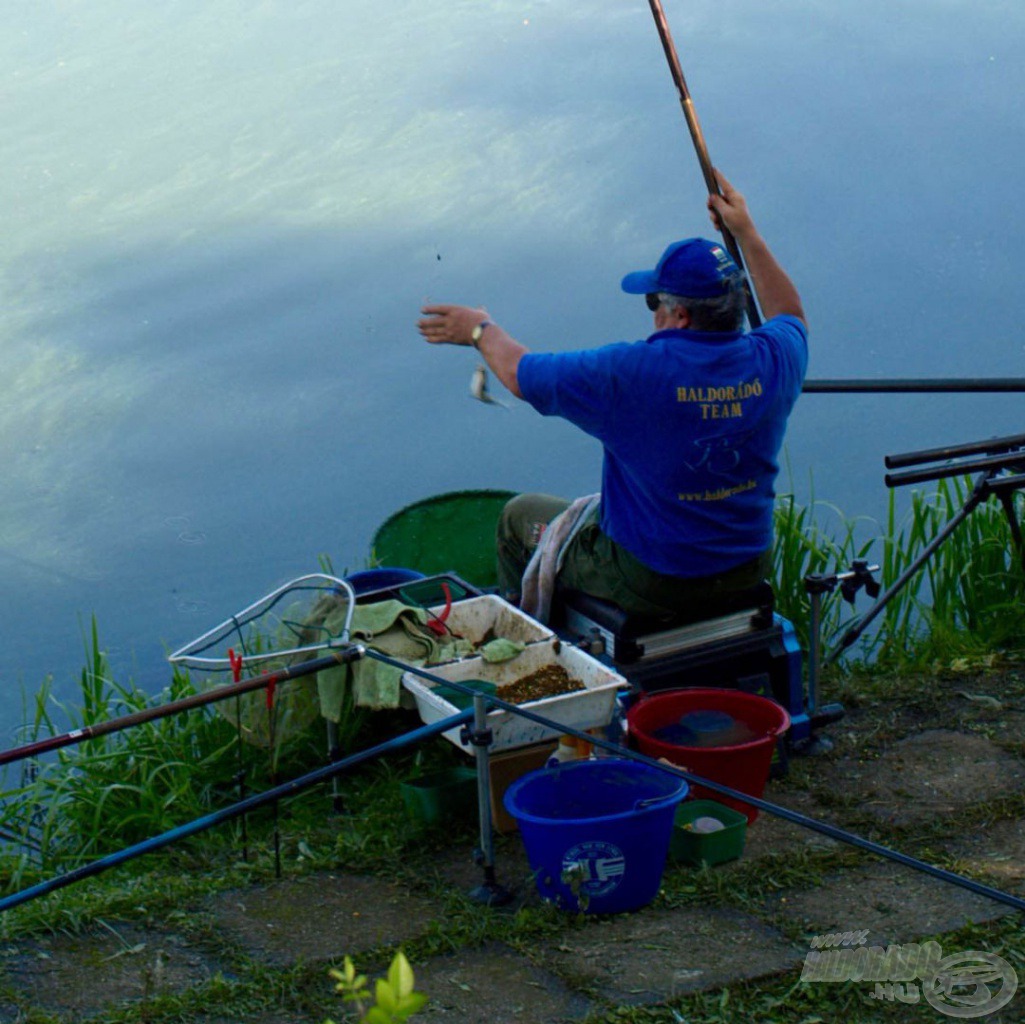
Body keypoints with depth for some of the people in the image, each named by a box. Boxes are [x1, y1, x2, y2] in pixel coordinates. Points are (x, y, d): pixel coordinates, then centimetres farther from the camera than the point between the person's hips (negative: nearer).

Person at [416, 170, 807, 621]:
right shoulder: (772, 361, -13)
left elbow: (522, 375, -10)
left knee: (520, 516, 21)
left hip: (651, 582, -6)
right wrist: (747, 235, 18)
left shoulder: (632, 372, -26)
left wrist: (482, 330, 10)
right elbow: (789, 315, 15)